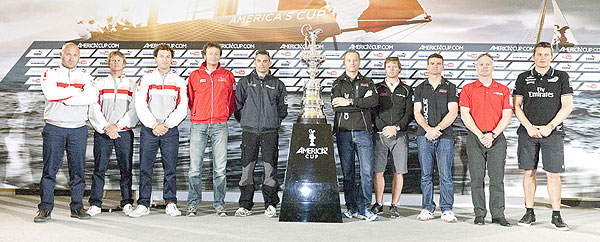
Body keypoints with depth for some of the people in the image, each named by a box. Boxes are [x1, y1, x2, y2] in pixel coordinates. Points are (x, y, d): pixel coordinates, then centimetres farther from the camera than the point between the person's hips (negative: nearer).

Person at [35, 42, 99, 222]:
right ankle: (45, 208, 5)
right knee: (49, 169, -1)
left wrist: (63, 97, -10)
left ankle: (77, 207, 12)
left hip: (78, 130, 2)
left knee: (77, 169, 4)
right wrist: (76, 92, -8)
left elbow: (92, 97, -8)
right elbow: (50, 93, -13)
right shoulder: (50, 74, 8)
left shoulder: (85, 77, 12)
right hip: (54, 128, -1)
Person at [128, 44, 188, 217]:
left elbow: (182, 108, 3)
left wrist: (167, 124, -8)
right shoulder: (146, 80, 7)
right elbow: (140, 106, 0)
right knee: (145, 168, -1)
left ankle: (171, 203, 8)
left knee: (170, 169, 2)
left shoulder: (179, 81, 10)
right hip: (149, 130, 0)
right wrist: (154, 125, -10)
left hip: (170, 130, 1)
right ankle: (143, 205, 5)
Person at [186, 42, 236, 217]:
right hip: (199, 125, 0)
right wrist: (197, 115, 12)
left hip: (220, 125, 0)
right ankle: (193, 203, 6)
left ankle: (219, 204, 8)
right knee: (195, 166, -2)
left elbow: (231, 99, 16)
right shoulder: (195, 76, 9)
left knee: (220, 167, 0)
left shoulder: (227, 76, 10)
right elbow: (190, 99, 16)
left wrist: (224, 115, 10)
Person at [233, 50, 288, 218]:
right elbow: (237, 105, 11)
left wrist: (274, 121, 7)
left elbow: (283, 109, 14)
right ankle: (245, 205, 6)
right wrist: (244, 121, 7)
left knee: (270, 169, -2)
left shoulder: (277, 84, 11)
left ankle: (271, 205, 6)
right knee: (247, 169, -1)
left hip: (270, 132, 0)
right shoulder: (244, 82, 10)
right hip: (249, 131, 0)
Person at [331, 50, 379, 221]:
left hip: (363, 131, 0)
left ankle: (363, 209, -2)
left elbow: (374, 101, -7)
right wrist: (361, 101, -8)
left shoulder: (367, 83, 14)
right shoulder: (337, 84, 12)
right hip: (343, 132, 1)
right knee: (347, 172, 4)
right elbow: (335, 106, -6)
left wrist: (350, 101, -13)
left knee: (367, 171, -8)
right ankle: (351, 207, 13)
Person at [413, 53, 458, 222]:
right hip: (424, 136, 2)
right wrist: (428, 128, -13)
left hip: (445, 136, -2)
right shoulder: (420, 88, 14)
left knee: (445, 174, -3)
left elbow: (453, 112, -2)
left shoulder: (450, 87, 8)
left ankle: (447, 209, 5)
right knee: (426, 174, 3)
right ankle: (427, 208, 11)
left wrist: (437, 129, -14)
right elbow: (417, 113, 5)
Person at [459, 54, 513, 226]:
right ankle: (479, 214, 8)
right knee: (477, 178, 0)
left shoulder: (503, 90, 11)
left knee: (497, 178, 0)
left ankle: (498, 215, 6)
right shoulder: (468, 89, 7)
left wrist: (493, 134, -10)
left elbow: (506, 116, 4)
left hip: (497, 138, 1)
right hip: (474, 137, -1)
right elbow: (465, 115, -2)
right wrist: (480, 135, -11)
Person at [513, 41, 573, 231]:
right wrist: (529, 127, -6)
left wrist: (550, 126, -8)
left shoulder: (561, 77, 7)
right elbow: (516, 106, 7)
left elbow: (567, 106, 2)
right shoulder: (523, 78, 10)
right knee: (529, 172, 3)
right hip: (528, 132, 1)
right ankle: (529, 213, 11)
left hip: (553, 132, -1)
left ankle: (556, 215, 5)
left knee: (553, 174, -2)